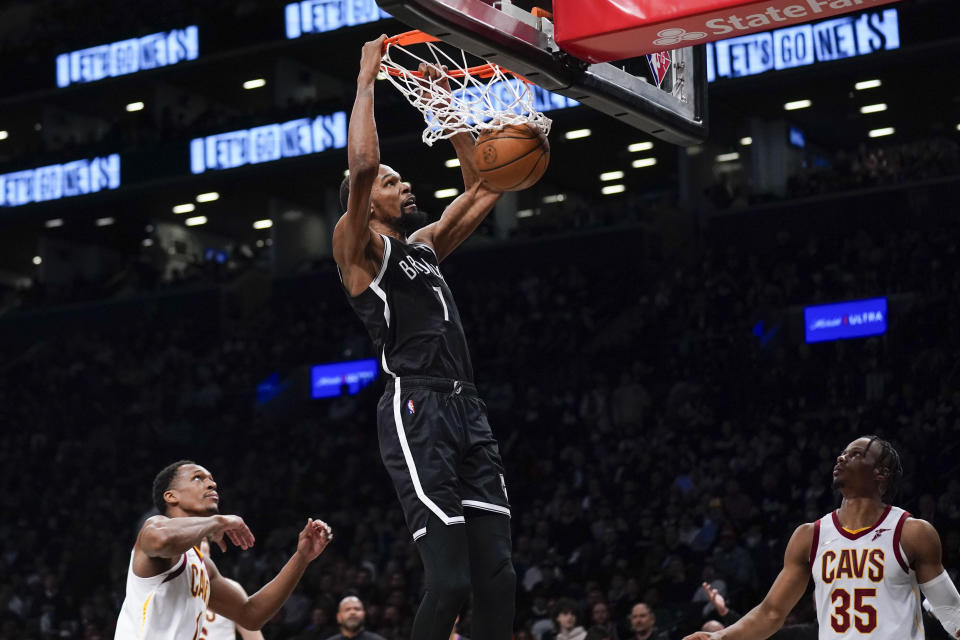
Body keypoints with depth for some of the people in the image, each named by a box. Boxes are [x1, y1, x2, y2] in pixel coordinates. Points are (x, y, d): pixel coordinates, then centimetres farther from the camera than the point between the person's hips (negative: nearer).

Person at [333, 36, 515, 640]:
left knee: (498, 577, -1)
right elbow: (362, 164, -13)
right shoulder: (360, 247, 4)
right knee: (449, 579, -15)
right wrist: (367, 80, -4)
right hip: (416, 410, -8)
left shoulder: (425, 245, 25)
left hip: (467, 408, 8)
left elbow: (484, 187, 30)